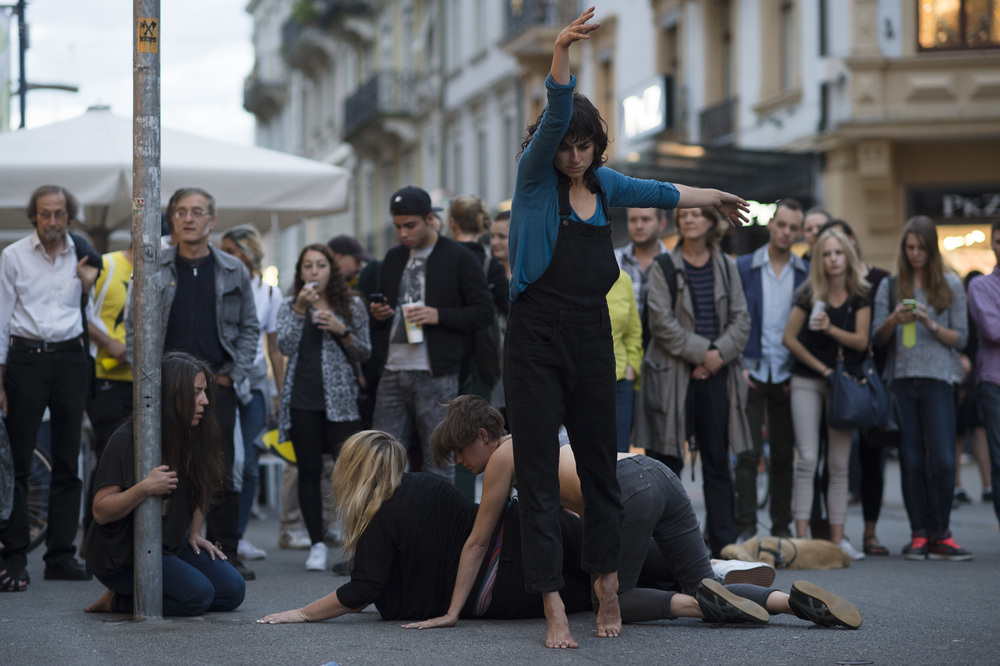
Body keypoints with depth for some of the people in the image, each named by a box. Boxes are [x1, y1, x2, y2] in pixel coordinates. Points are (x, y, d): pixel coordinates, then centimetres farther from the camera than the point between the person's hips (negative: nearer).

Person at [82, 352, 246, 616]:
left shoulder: (194, 436, 1)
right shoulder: (126, 440, -20)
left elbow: (200, 489, 20)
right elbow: (101, 511, -22)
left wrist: (194, 533, 11)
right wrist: (145, 488, -35)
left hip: (171, 544, 8)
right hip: (122, 552, -8)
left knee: (232, 590, -6)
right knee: (197, 595, -25)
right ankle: (117, 599, -3)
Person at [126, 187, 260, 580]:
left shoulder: (233, 271, 9)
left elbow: (249, 327, 13)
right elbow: (133, 327, 8)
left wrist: (235, 372, 1)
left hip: (217, 384, 0)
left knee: (221, 473, -2)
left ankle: (225, 555, 4)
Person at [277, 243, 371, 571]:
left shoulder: (352, 305, 7)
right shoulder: (290, 305, 9)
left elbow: (365, 353, 8)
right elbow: (286, 346, -5)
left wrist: (341, 331, -9)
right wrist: (300, 310, -12)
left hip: (340, 397, -1)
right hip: (302, 399, 1)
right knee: (309, 471, 2)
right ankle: (317, 544, 8)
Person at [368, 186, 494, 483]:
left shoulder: (460, 259, -1)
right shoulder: (393, 259, 17)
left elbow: (483, 311, -5)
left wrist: (439, 315, -18)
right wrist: (377, 315, 3)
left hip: (435, 377, -5)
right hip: (393, 373, 5)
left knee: (438, 465, -1)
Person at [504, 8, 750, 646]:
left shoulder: (603, 184, 11)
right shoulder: (536, 176, -3)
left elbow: (658, 193, 31)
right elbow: (556, 115, -20)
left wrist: (713, 198, 45)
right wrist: (563, 50, -35)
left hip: (592, 336, 5)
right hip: (536, 337, -5)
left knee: (600, 463, 11)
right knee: (539, 473, -4)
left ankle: (607, 582, 27)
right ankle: (554, 606, -4)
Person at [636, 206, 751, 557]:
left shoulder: (726, 267, 11)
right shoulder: (663, 267, 0)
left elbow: (741, 319, 6)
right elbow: (662, 321, -8)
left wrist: (720, 353, -9)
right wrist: (701, 351, -13)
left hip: (718, 373, 3)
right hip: (673, 373, -3)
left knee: (718, 462, 6)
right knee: (667, 459, -2)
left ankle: (723, 543, 9)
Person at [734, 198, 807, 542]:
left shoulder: (808, 273, 5)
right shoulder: (743, 267, 3)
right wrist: (738, 365, -6)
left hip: (788, 376, 2)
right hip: (752, 372, -1)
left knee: (784, 455, 6)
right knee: (749, 452, -6)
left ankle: (782, 526, 13)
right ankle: (746, 528, -4)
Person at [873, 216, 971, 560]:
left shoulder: (950, 285, 9)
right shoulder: (890, 286, 11)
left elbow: (961, 338, 7)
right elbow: (877, 337, 8)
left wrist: (931, 325, -9)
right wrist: (894, 319, -12)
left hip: (937, 380, -1)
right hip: (901, 380, 1)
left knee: (942, 460, -9)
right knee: (911, 462, 2)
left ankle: (940, 535, 1)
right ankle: (919, 535, 6)